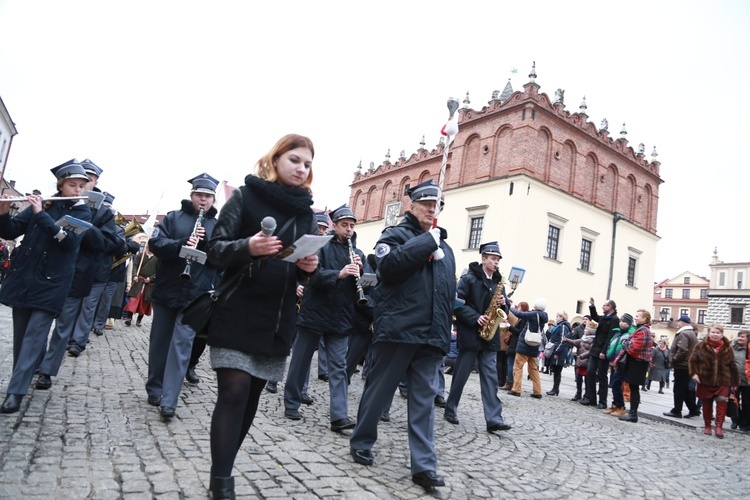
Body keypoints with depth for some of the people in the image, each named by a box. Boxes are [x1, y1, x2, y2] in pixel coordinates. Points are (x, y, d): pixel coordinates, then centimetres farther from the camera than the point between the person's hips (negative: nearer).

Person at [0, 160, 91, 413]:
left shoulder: (83, 213, 0)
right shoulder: (41, 204, 6)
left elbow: (68, 238, -18)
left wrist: (40, 214, -22)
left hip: (52, 282, -3)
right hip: (23, 277, 3)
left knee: (34, 335, -8)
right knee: (20, 333, 11)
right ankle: (22, 378, 28)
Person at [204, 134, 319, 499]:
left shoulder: (306, 212, 12)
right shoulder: (246, 196, -2)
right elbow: (215, 250, -7)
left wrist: (310, 268, -10)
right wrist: (247, 247, -27)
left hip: (277, 319, 5)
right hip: (237, 314, -5)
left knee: (251, 398, 10)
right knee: (234, 393, -8)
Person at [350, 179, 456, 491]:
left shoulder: (444, 246, 20)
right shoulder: (395, 234, 2)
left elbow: (450, 291, 21)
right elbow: (389, 264, -20)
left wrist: (444, 331, 13)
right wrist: (428, 241, -14)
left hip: (430, 336, 5)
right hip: (397, 330, -5)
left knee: (424, 400, 6)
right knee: (379, 391, 7)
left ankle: (424, 466, 10)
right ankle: (361, 443, 27)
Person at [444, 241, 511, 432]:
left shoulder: (498, 282, 13)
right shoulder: (469, 278, -6)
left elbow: (503, 310, 16)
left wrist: (503, 304, -6)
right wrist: (475, 318, -22)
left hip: (489, 336, 5)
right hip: (470, 333, -5)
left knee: (490, 377, 1)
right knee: (461, 375, 4)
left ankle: (494, 419, 0)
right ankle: (450, 410, 21)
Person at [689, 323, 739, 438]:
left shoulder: (727, 348, 3)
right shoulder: (701, 346, -2)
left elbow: (732, 366, 8)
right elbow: (692, 360, 1)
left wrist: (735, 382, 9)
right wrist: (693, 373, -12)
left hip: (723, 382, 0)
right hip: (705, 381, 0)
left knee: (722, 403, -12)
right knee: (706, 404, 9)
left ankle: (719, 426, -1)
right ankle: (707, 426, 22)